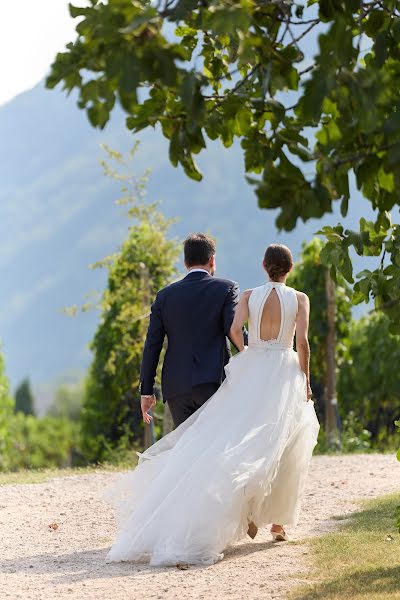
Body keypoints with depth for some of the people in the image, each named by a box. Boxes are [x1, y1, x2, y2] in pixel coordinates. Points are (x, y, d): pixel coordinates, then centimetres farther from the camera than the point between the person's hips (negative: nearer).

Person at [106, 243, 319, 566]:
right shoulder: (300, 299, 1)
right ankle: (277, 521, 5)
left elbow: (235, 329, -10)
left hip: (249, 373, 1)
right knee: (281, 452, 9)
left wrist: (248, 357, 7)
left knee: (234, 440, 4)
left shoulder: (249, 295, 5)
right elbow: (302, 341, -8)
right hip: (285, 375, -1)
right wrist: (306, 381, 0)